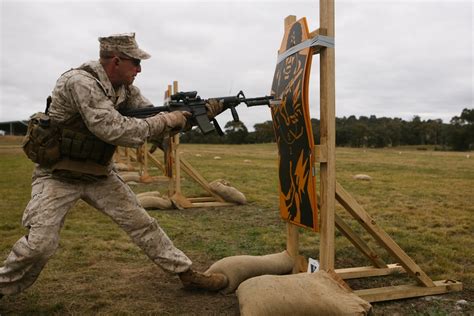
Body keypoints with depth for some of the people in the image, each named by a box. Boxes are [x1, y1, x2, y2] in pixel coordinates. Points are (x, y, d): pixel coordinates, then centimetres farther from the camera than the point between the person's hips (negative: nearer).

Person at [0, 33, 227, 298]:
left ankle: (187, 273, 13)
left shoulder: (126, 89, -2)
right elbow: (114, 130, -34)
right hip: (58, 174, -6)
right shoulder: (80, 82, -25)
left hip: (100, 174, 6)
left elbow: (153, 122, 0)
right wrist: (167, 121, -28)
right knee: (41, 243, -13)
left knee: (142, 223, 4)